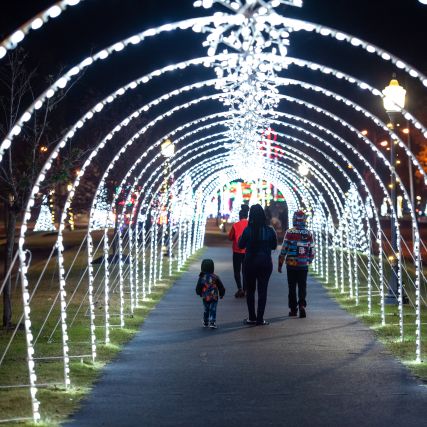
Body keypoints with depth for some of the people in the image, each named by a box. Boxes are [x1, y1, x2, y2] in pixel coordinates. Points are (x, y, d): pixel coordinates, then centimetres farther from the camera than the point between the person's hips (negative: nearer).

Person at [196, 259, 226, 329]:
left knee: (206, 310, 17)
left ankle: (205, 323, 25)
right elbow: (221, 287, 0)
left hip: (205, 298, 1)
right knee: (213, 310, 2)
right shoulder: (215, 277, -7)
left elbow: (198, 289, 1)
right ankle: (212, 322, -10)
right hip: (214, 297, -1)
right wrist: (221, 294, 17)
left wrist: (200, 294, 22)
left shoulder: (201, 278, -6)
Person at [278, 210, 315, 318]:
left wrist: (280, 264, 1)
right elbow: (312, 250, 5)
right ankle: (302, 305, -13)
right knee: (302, 286, 7)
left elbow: (284, 249, -7)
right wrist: (309, 261, 22)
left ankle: (293, 309, 12)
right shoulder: (309, 234, 0)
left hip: (291, 265, -2)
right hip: (304, 265, 2)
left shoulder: (289, 232, -8)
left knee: (292, 287, 9)